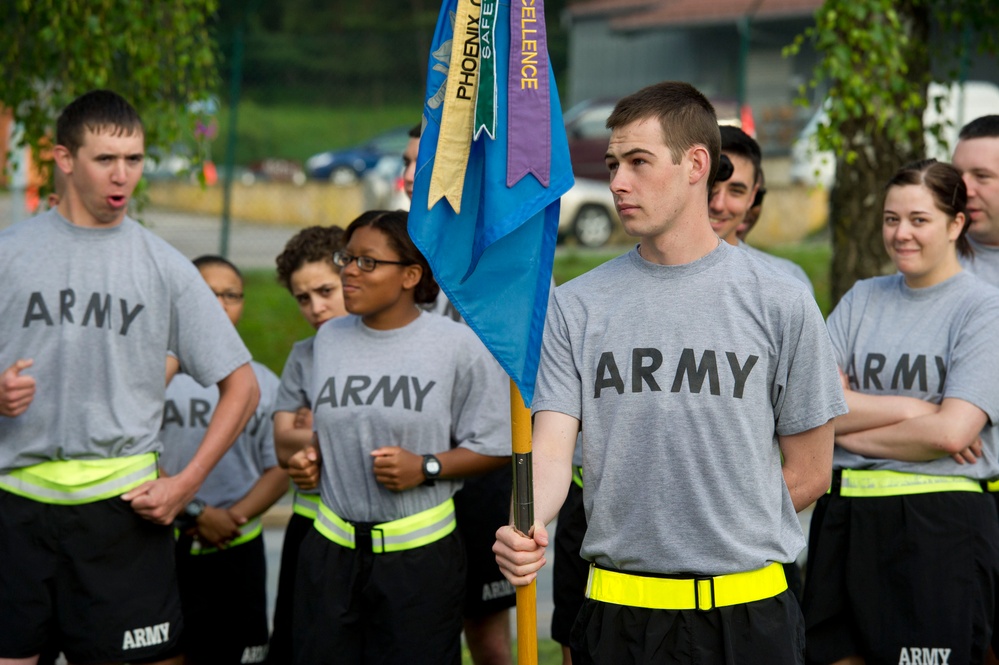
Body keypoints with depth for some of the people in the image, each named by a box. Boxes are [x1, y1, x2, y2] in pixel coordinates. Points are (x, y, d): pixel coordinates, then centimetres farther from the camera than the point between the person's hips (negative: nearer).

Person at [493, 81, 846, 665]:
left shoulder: (780, 302, 0)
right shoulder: (575, 306, 4)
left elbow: (808, 473, 4)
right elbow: (552, 448, -5)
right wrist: (527, 523, -25)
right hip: (617, 611, 1)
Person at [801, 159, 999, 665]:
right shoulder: (861, 299, 12)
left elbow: (951, 432, -13)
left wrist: (852, 433, -4)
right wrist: (911, 408, -8)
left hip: (940, 523, -4)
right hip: (845, 516, 5)